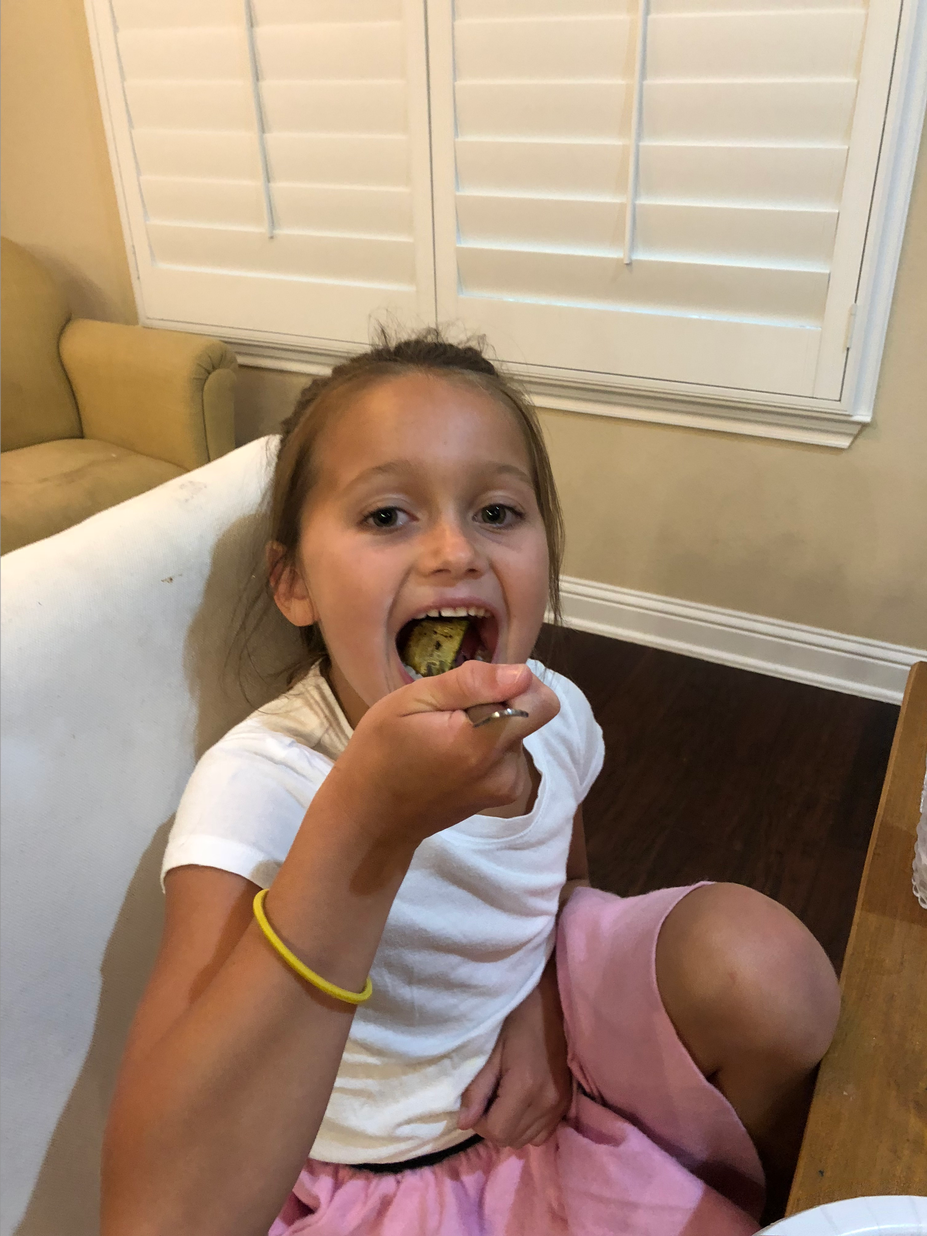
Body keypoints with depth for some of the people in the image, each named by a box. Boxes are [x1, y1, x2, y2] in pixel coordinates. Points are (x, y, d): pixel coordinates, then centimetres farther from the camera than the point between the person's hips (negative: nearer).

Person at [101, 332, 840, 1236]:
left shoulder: (555, 716, -14)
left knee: (763, 963, -13)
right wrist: (366, 820, -49)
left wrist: (545, 1002, -13)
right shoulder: (254, 788, -31)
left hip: (530, 1090, 4)